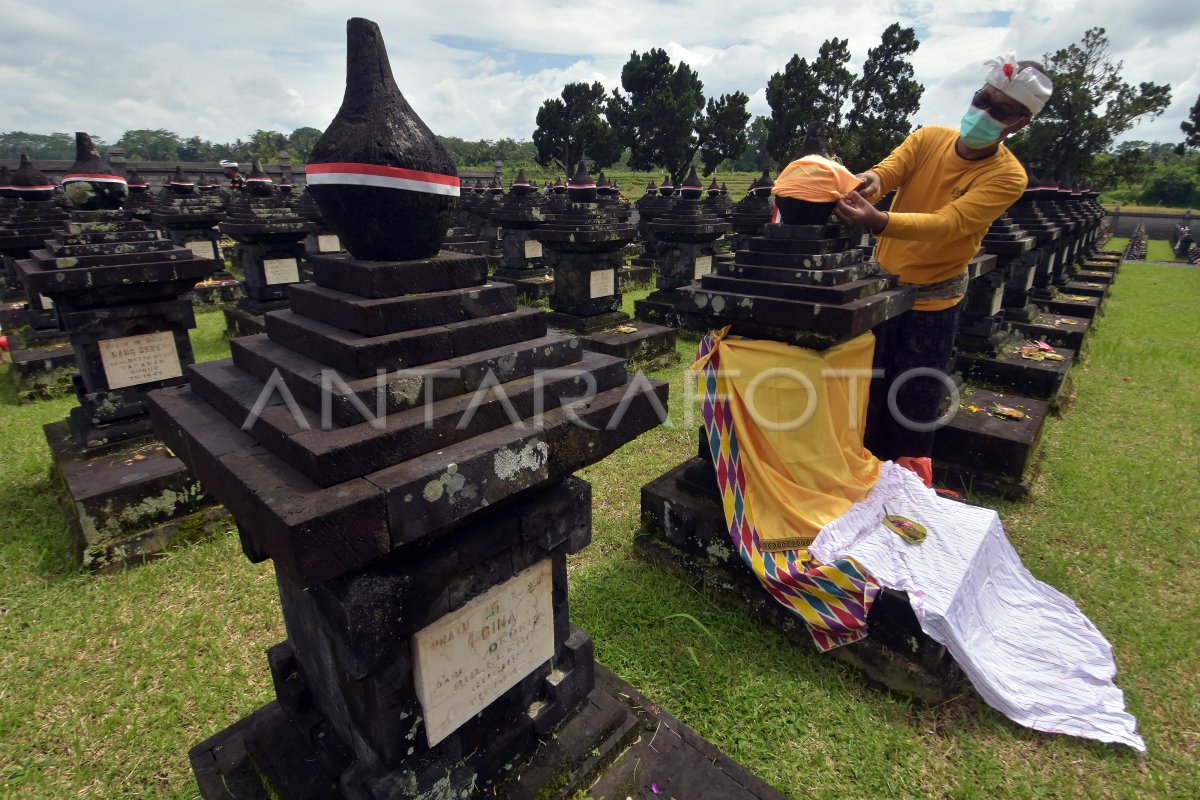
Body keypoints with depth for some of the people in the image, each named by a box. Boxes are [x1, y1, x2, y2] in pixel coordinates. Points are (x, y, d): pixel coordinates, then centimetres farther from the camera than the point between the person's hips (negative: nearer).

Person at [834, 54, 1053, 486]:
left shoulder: (1007, 176, -14)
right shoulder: (929, 137, -2)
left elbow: (949, 224, -29)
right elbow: (888, 170, -17)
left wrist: (877, 221, -47)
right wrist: (869, 181, -43)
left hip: (933, 298, -3)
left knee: (915, 402, 5)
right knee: (866, 386, 12)